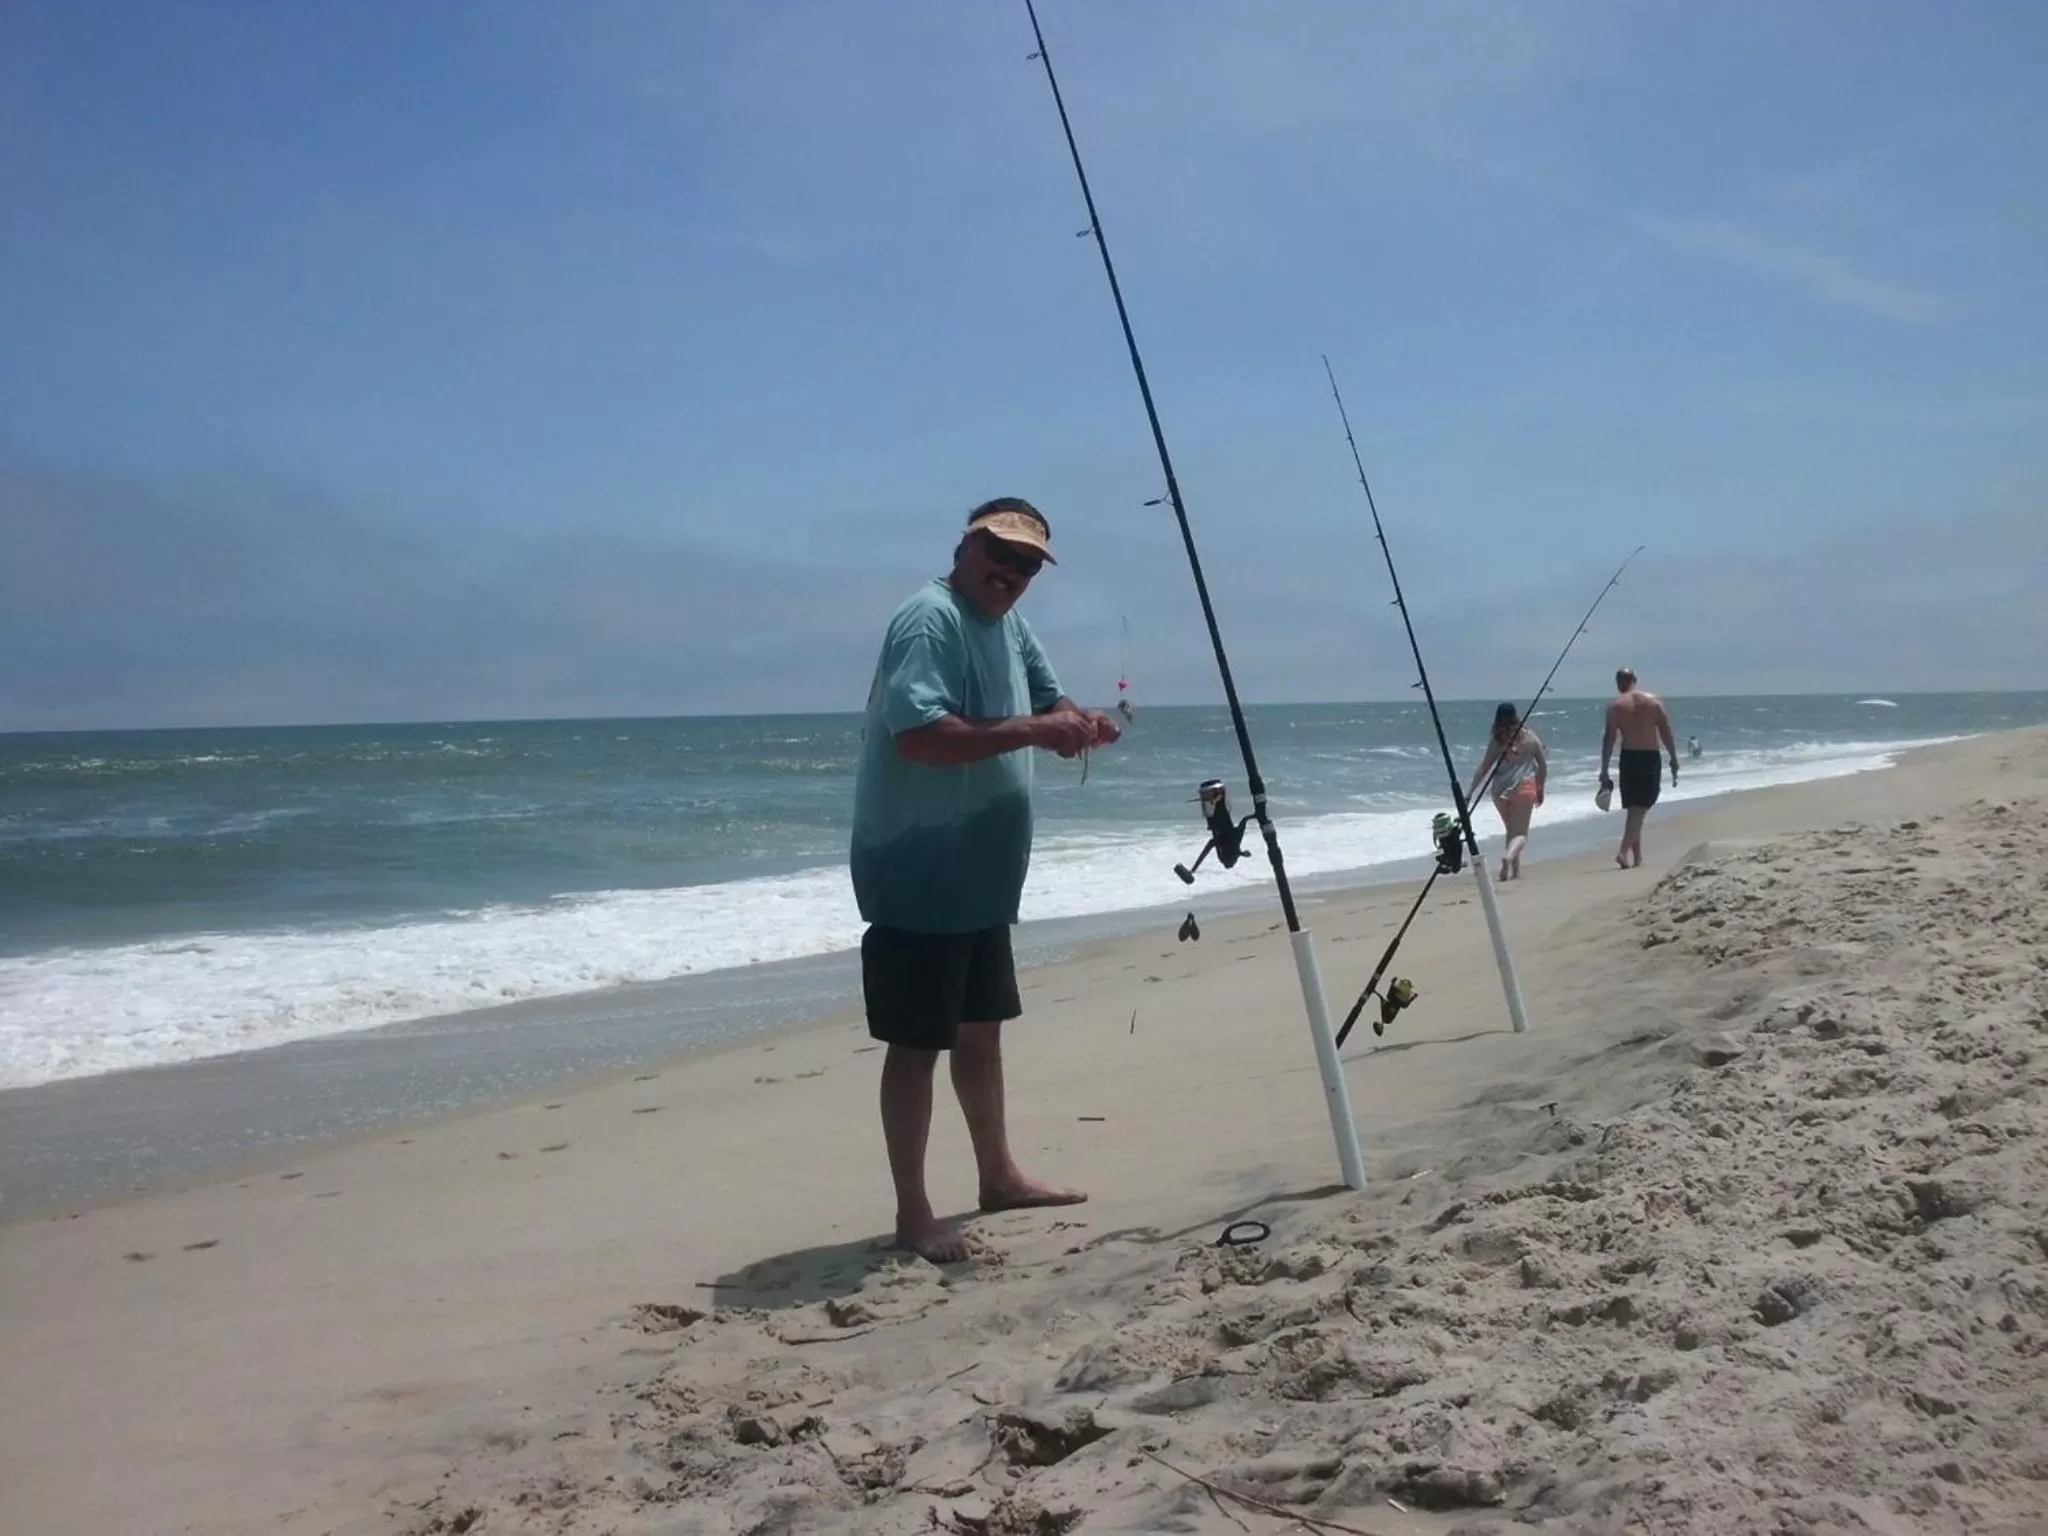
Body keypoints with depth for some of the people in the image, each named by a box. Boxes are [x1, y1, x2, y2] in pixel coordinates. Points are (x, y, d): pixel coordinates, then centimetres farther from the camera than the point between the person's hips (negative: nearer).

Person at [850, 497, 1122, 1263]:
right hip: (920, 880, -10)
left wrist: (1080, 725, -4)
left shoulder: (1008, 625, 11)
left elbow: (1050, 702, 20)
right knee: (918, 1042, -2)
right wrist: (1032, 730, -29)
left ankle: (998, 1174, 35)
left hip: (981, 877, 10)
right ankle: (913, 1214, 6)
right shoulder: (930, 620, -18)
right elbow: (919, 736, -31)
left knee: (980, 1028, 20)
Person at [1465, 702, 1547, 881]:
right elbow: (1543, 765, 7)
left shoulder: (1496, 740, -1)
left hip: (1500, 790, 2)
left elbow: (1484, 767, -3)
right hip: (1524, 788, -2)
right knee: (1521, 833, 2)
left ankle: (1516, 871, 18)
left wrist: (1470, 792, 0)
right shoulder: (1530, 738, 0)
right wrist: (1540, 789, 21)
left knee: (1511, 831, 19)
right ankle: (1509, 856, -28)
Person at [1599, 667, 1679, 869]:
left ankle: (1637, 856, 16)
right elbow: (1666, 733, 0)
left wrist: (1604, 770, -3)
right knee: (1639, 809, -2)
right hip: (1651, 758, -1)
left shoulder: (1615, 705, 0)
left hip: (1628, 758, 1)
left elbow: (1609, 739, -4)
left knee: (1632, 809, 13)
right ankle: (1624, 851, -19)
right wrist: (1674, 760, 7)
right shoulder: (1654, 701, 3)